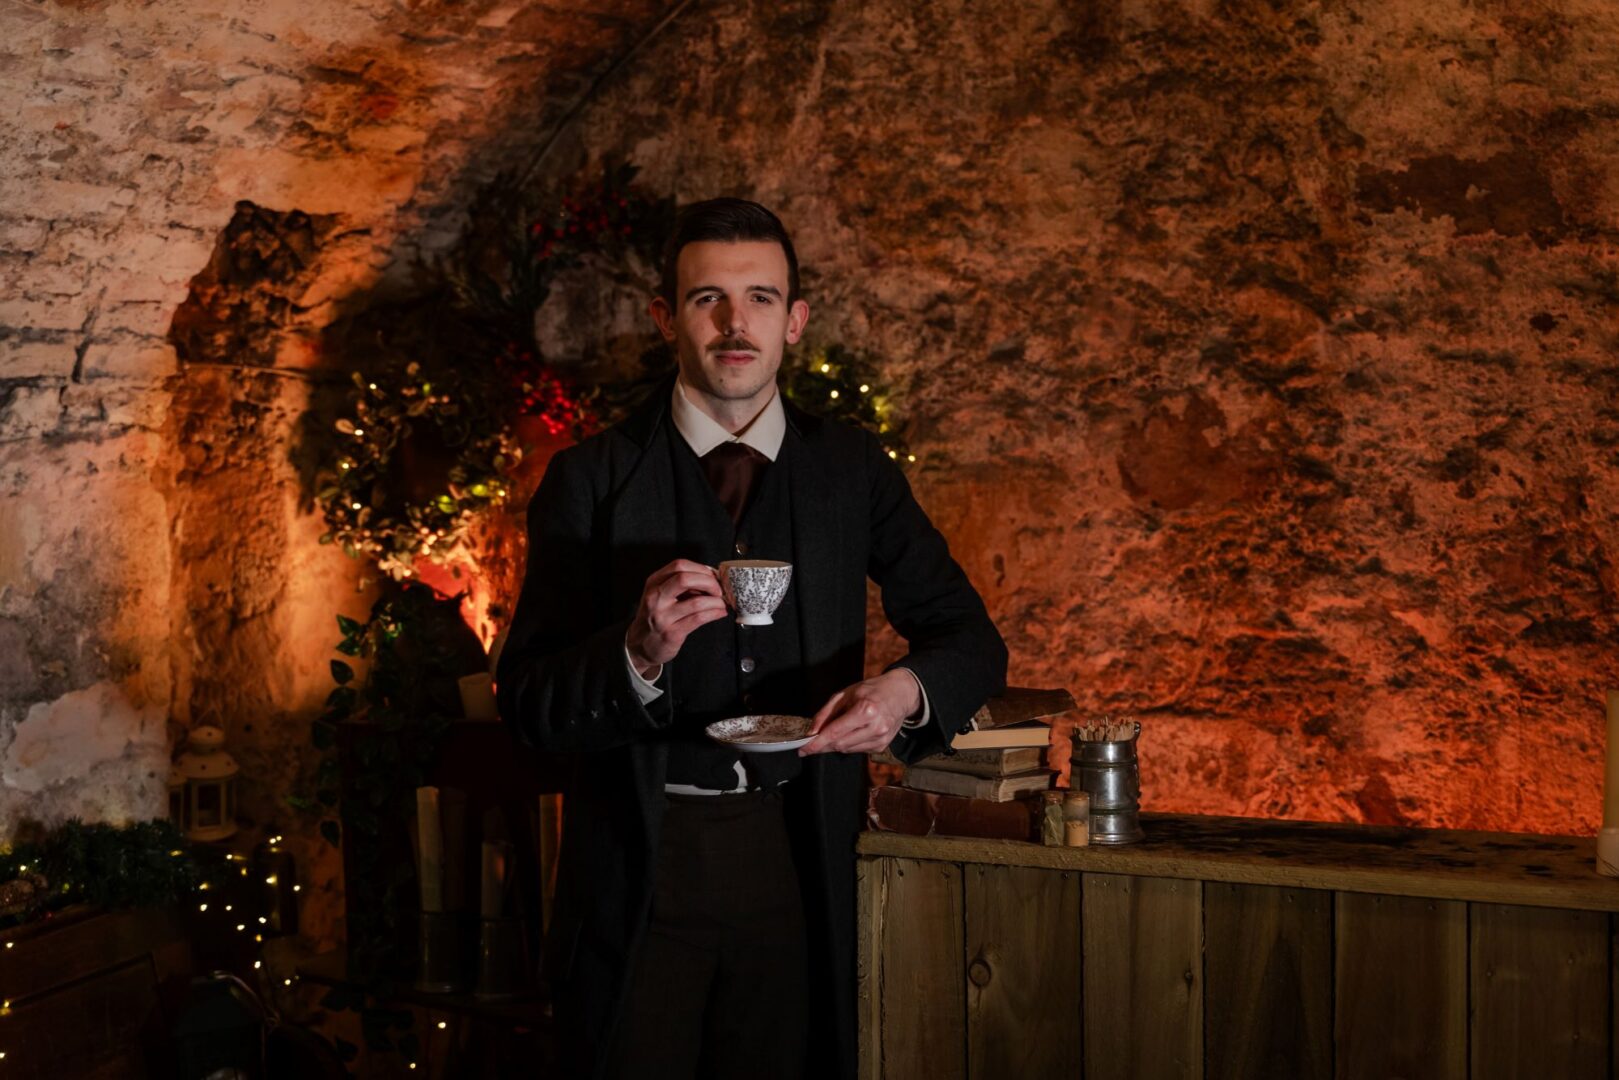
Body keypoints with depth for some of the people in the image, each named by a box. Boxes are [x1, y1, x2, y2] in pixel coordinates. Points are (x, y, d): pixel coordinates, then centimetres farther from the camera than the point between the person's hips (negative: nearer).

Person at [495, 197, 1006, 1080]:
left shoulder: (852, 469, 6)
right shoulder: (591, 479, -2)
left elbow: (971, 639, 6)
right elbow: (525, 701, -6)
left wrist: (906, 691, -17)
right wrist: (639, 653, -25)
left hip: (798, 864, 2)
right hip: (640, 866, -2)